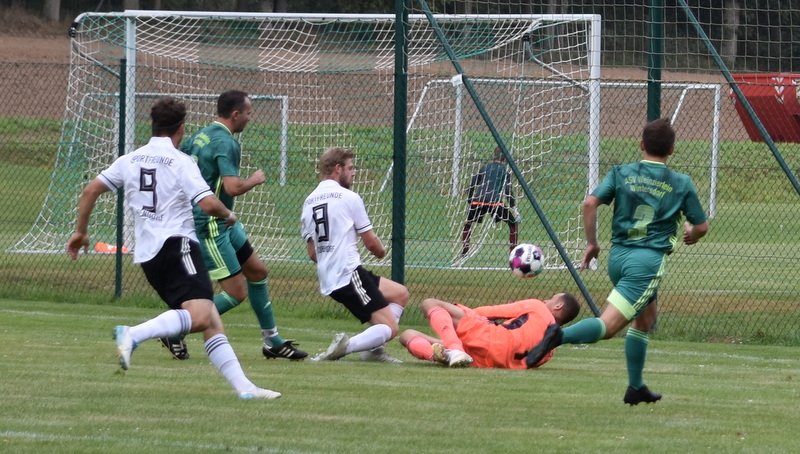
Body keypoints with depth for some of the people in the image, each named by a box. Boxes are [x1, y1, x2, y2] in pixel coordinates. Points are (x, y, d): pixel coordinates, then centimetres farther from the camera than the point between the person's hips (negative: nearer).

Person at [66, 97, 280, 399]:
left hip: (147, 254, 8)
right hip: (177, 244, -8)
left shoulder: (130, 161, 15)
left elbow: (90, 191, 15)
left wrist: (81, 232, 27)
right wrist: (228, 215, 9)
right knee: (200, 315, -25)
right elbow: (209, 204, -13)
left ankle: (243, 386, -1)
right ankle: (133, 335, -39)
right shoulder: (181, 162, -4)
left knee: (211, 323, 6)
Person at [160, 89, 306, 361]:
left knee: (257, 271, 16)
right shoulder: (225, 142, -20)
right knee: (237, 292, -9)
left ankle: (272, 342, 24)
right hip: (209, 225, -11)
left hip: (223, 223, 11)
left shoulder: (202, 135, 9)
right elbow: (233, 187, -30)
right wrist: (255, 179, -10)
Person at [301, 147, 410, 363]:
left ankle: (374, 350, 9)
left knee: (400, 294, 21)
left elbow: (312, 253, 18)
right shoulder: (348, 198, -5)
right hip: (349, 274, -8)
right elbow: (371, 242, 1)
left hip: (327, 279, 8)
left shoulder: (308, 202, 16)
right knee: (390, 328, -11)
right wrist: (381, 251, 24)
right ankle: (345, 346, -31)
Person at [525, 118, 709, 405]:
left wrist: (591, 243, 5)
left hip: (617, 255, 5)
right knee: (607, 326, -13)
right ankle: (561, 336, -41)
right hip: (648, 260, -5)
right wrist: (691, 234, 35)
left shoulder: (621, 174, 7)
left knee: (646, 318, 27)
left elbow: (591, 203, -6)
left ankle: (636, 387, 29)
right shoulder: (681, 184, 4)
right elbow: (702, 226, 11)